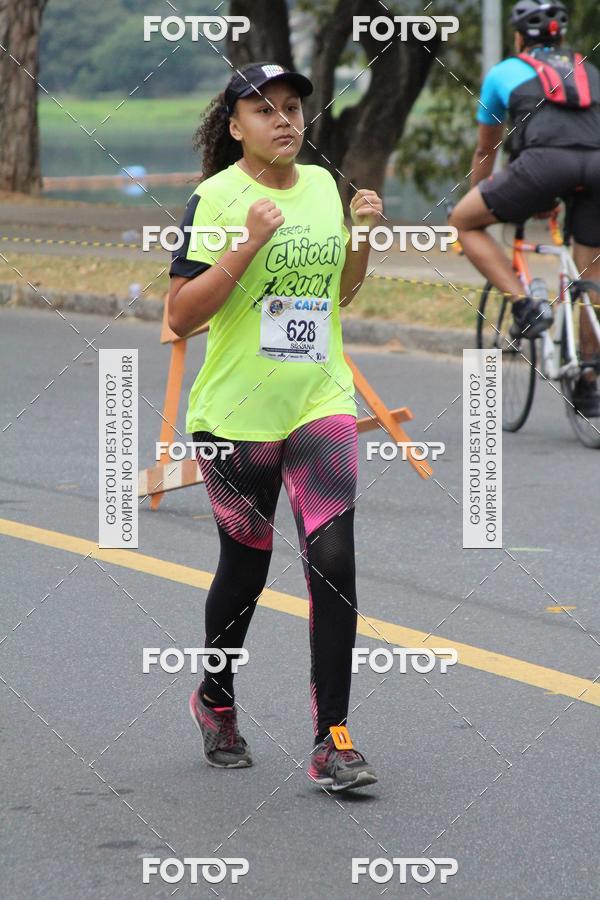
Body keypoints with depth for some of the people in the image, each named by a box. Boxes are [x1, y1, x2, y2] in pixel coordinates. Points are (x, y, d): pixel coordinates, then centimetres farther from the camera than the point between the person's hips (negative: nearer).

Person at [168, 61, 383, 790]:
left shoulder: (322, 184, 8)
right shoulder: (216, 198, -9)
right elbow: (179, 316, -15)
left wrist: (363, 236, 3)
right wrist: (248, 247, -23)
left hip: (321, 402, 3)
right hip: (236, 412, -3)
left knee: (333, 559, -10)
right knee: (245, 566, 10)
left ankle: (332, 740, -9)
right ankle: (216, 703, 37)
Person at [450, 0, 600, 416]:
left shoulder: (505, 73, 28)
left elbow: (485, 151, 38)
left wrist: (477, 197, 54)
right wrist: (552, 198, 56)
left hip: (543, 161, -4)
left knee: (464, 222, 17)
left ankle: (525, 302, 2)